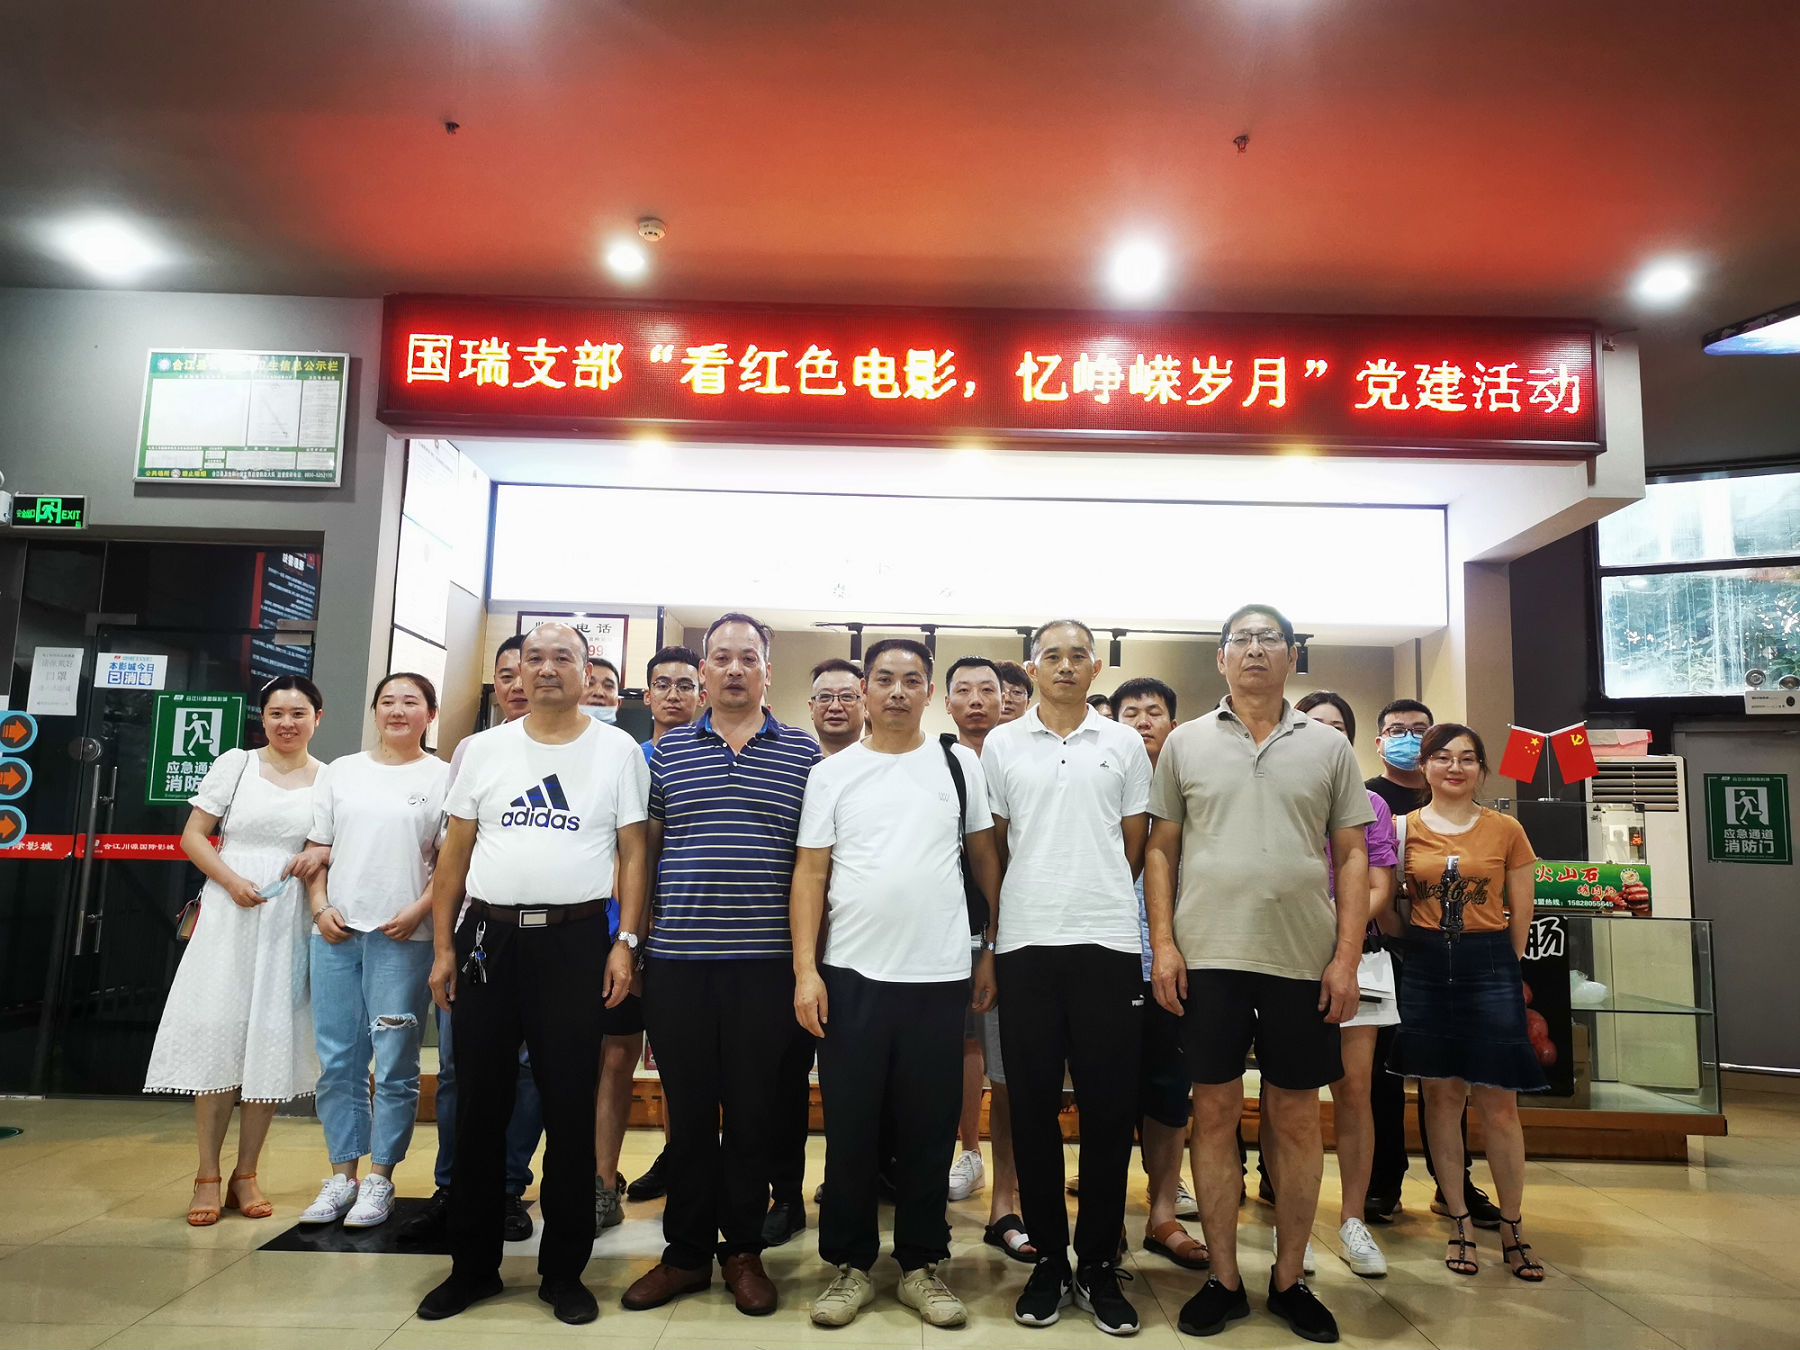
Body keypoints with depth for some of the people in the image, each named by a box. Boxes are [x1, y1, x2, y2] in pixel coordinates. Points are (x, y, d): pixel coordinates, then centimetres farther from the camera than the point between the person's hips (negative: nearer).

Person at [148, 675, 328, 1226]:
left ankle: (245, 1175, 16)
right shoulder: (236, 764, 4)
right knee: (218, 1036, -1)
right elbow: (193, 836, 3)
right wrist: (231, 881, -12)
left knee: (273, 1042, 4)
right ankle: (207, 1176, 11)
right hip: (229, 915, -1)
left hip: (291, 922, 1)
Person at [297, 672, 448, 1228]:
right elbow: (317, 849, 13)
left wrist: (420, 910, -13)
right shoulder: (339, 771, 13)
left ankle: (380, 1178, 12)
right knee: (337, 1061, 8)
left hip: (403, 937, -3)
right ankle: (342, 1174, 20)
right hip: (335, 932, 4)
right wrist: (320, 906, 0)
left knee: (394, 1064, 0)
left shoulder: (444, 777, 1)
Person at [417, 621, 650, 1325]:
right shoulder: (484, 748, 8)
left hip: (576, 939, -2)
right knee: (479, 1107, 10)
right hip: (487, 936, 3)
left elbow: (634, 852, 0)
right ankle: (472, 1266, 27)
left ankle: (564, 1270, 20)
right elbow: (455, 853, 10)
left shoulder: (618, 750, 2)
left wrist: (625, 941, -8)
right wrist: (442, 948, 4)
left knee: (571, 1109, 5)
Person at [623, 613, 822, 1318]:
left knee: (753, 1114, 8)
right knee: (688, 1112, 11)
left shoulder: (803, 753, 4)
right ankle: (686, 1252, 27)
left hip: (765, 962, -1)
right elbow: (642, 849, 11)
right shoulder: (666, 751, 8)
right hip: (677, 961, 1)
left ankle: (743, 1250, 25)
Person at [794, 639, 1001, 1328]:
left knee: (929, 1131, 10)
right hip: (850, 977, 0)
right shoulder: (832, 773, 3)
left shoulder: (960, 764, 5)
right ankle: (850, 1265, 25)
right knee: (850, 1130, 9)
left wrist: (991, 953, 6)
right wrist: (805, 970, -6)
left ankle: (922, 1265, 26)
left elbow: (986, 859, 9)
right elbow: (810, 874, 2)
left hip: (939, 975, 0)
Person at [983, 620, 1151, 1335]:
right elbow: (993, 848, 11)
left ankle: (1098, 1265, 19)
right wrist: (1037, 903, 9)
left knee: (1109, 1108, 4)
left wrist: (1092, 900, 10)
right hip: (1025, 945, 0)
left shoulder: (1124, 744, 9)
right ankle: (1048, 1258, 20)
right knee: (1032, 1107, 6)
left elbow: (1134, 846, 12)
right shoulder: (1001, 745, 8)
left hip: (1106, 941, 0)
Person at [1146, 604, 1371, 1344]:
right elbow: (1160, 849, 6)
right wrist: (1162, 943, -3)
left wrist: (1347, 956, -3)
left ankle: (1289, 1279, 26)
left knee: (1297, 1119, 9)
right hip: (1207, 955, 0)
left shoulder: (1328, 746, 7)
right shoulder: (1185, 743, 6)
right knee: (1215, 1113, 6)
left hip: (1303, 958, 1)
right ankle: (1223, 1279, 20)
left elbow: (1353, 856, 6)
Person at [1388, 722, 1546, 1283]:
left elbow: (1520, 910, 8)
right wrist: (1423, 947, 1)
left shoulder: (1506, 830, 2)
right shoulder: (1406, 827, 2)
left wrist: (1499, 963, 9)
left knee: (1498, 1105, 1)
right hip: (1426, 969, 1)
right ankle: (1459, 1224, 19)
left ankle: (1512, 1230, 17)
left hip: (1490, 968, -1)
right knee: (1441, 1097, 7)